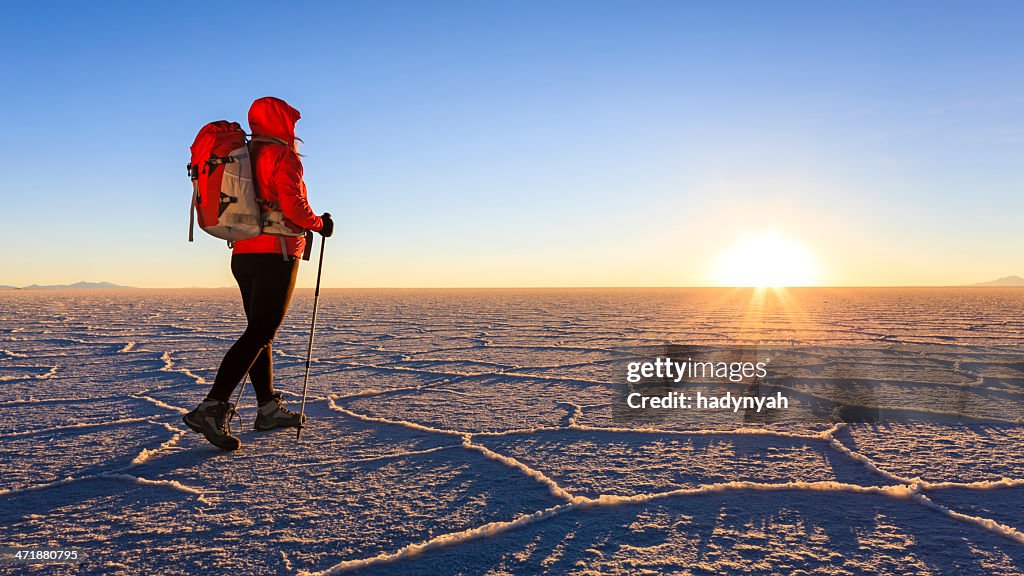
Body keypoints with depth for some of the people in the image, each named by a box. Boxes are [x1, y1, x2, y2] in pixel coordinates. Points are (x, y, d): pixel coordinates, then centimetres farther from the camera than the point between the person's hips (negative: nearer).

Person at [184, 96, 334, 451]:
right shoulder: (283, 156, -8)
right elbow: (294, 208, -18)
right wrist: (320, 224, -1)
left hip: (243, 254, 9)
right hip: (276, 254, -9)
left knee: (259, 331, 14)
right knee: (259, 335, -9)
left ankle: (269, 408, 23)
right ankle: (212, 409, -16)